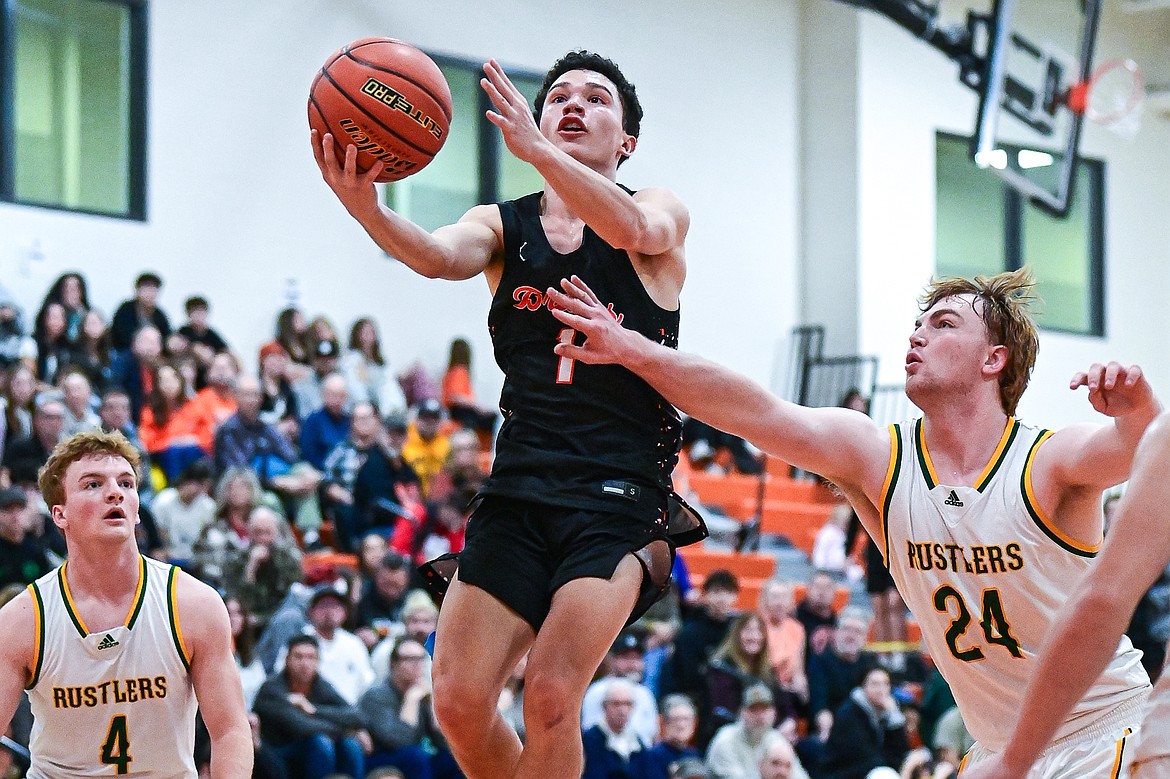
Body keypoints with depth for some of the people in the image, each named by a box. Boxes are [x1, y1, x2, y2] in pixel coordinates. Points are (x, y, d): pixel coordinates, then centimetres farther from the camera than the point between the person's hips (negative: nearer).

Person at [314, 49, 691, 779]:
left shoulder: (661, 211, 5)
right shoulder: (502, 226, 12)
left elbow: (635, 229, -21)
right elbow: (438, 255, -11)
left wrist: (535, 149, -35)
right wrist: (366, 209, -34)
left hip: (622, 493, -4)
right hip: (519, 490, 4)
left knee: (550, 696, -18)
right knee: (460, 702, -5)